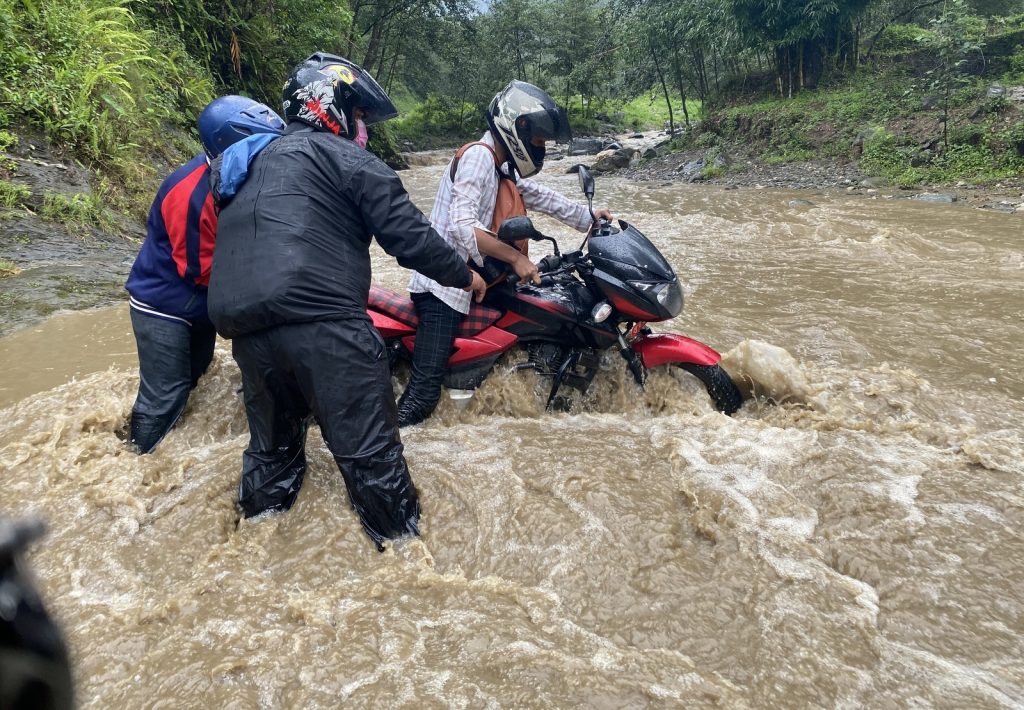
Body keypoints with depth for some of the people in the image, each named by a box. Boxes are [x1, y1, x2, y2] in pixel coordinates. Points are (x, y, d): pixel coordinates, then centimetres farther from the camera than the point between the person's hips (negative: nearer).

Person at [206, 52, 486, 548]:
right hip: (320, 322, -8)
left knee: (272, 445, 23)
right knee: (369, 449, 1)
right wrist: (463, 275, 12)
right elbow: (407, 233, -1)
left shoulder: (255, 162, 29)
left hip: (244, 324, 8)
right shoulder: (343, 155, 4)